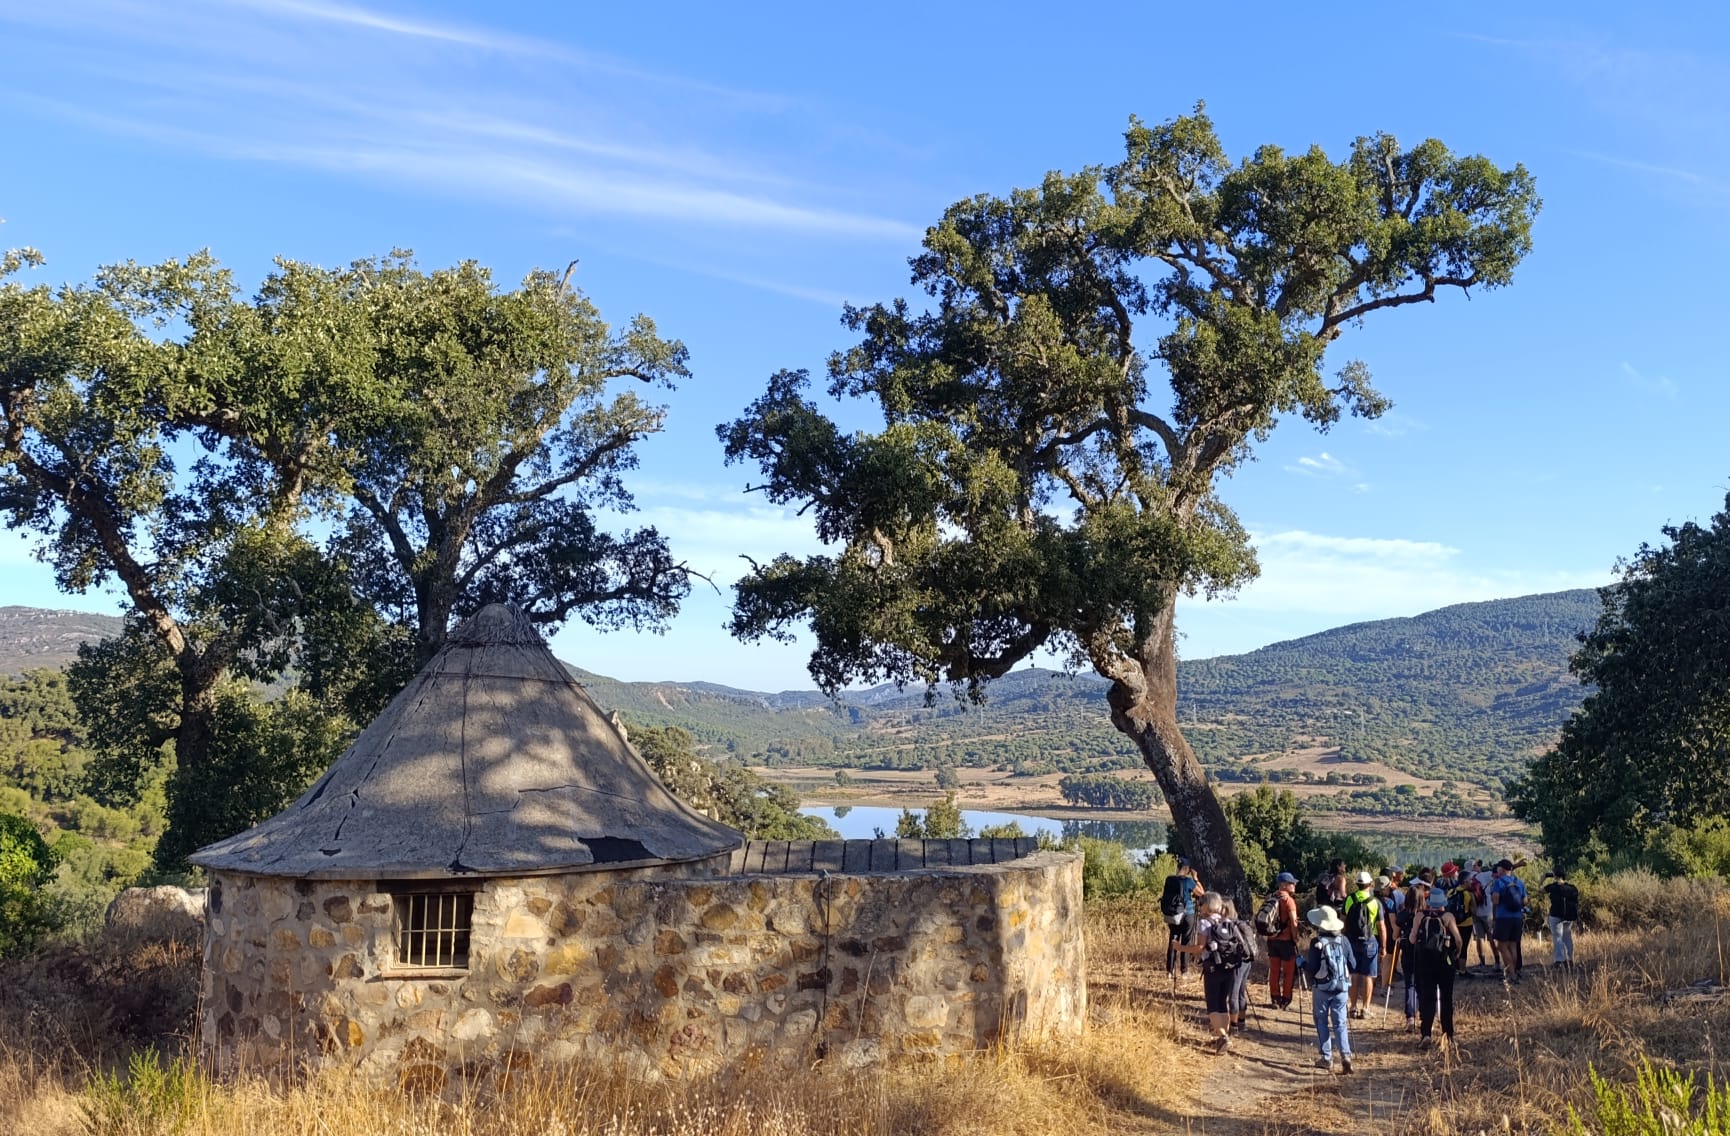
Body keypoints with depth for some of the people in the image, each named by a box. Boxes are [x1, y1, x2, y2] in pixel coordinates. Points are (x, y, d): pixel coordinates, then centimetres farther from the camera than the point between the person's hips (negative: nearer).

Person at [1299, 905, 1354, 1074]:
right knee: (1340, 1023, 7)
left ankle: (1326, 1058, 13)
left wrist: (1302, 963, 2)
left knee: (1322, 1022, 11)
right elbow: (1352, 966, 4)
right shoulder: (1343, 941, -2)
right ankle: (1345, 1054, -10)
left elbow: (1312, 969, -16)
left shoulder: (1317, 943, -14)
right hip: (1342, 988, 3)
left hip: (1321, 989, -3)